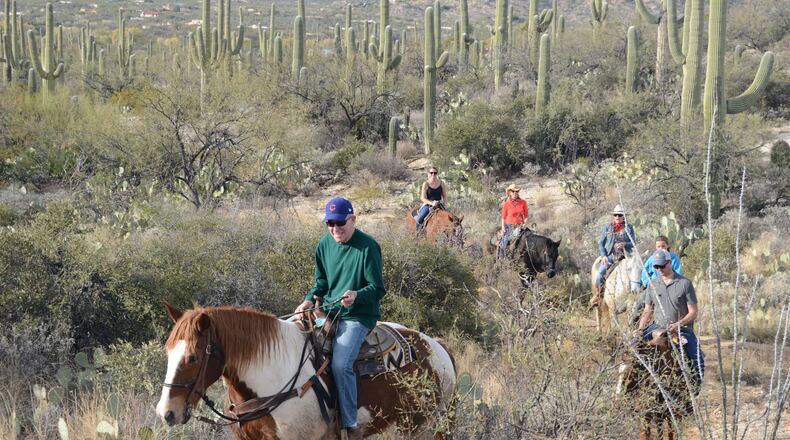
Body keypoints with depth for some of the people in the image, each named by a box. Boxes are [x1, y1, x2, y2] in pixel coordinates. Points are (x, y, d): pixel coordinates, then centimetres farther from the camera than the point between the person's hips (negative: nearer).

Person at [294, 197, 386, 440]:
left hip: (357, 316, -7)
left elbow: (378, 289, -13)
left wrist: (356, 295, -33)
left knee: (340, 364, -27)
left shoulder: (368, 246, -13)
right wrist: (310, 299, -1)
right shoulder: (325, 244, 6)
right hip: (327, 310, 7)